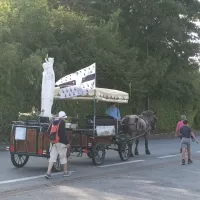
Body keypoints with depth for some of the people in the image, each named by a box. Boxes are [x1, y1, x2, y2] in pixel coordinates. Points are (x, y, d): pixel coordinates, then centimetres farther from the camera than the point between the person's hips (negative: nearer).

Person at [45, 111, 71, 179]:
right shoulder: (62, 122, -9)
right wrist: (67, 143, -12)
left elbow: (49, 132, 15)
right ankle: (66, 172, 18)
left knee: (52, 157, 4)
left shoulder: (53, 122, 12)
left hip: (54, 142, 6)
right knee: (63, 157, 7)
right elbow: (64, 133, -14)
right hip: (61, 142, -6)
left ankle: (48, 172, -6)